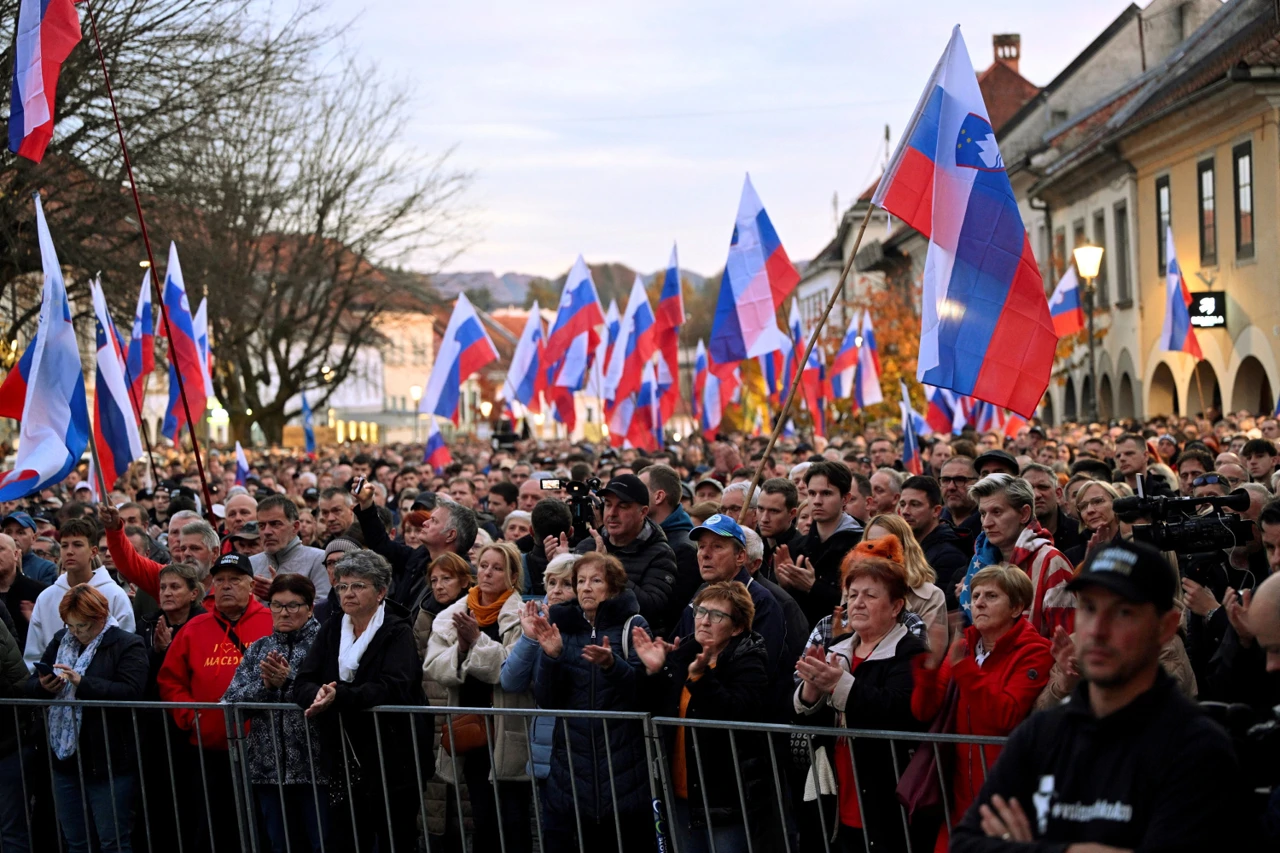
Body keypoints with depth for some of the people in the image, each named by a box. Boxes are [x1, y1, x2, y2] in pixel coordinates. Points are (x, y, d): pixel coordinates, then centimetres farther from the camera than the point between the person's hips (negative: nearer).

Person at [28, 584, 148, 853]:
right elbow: (31, 686, 11)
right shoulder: (60, 641, 12)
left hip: (109, 762, -6)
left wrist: (83, 683, -28)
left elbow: (130, 692, -21)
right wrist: (44, 686, -12)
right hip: (66, 759, 6)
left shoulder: (127, 645, -7)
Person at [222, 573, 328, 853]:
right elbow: (231, 703, 5)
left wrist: (290, 680, -21)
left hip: (315, 767, -5)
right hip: (269, 768, 5)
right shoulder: (258, 649, 14)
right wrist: (265, 685, -9)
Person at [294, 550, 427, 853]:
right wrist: (318, 694, -22)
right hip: (345, 760, 5)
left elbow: (392, 688, -20)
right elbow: (302, 682, 2)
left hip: (391, 762, -5)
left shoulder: (397, 632, -5)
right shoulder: (331, 631, 11)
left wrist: (338, 697, -30)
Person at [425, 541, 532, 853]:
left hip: (509, 732, -4)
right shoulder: (452, 616, 9)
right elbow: (432, 666, 1)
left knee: (512, 820, -2)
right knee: (482, 819, 11)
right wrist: (460, 647, -15)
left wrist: (477, 640, -20)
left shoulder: (522, 616, -5)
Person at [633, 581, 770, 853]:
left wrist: (700, 676, -32)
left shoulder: (748, 662, -8)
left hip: (726, 796, -6)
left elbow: (736, 715, -24)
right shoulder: (681, 657, 10)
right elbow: (658, 713, 8)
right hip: (682, 794, 6)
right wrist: (654, 673, -7)